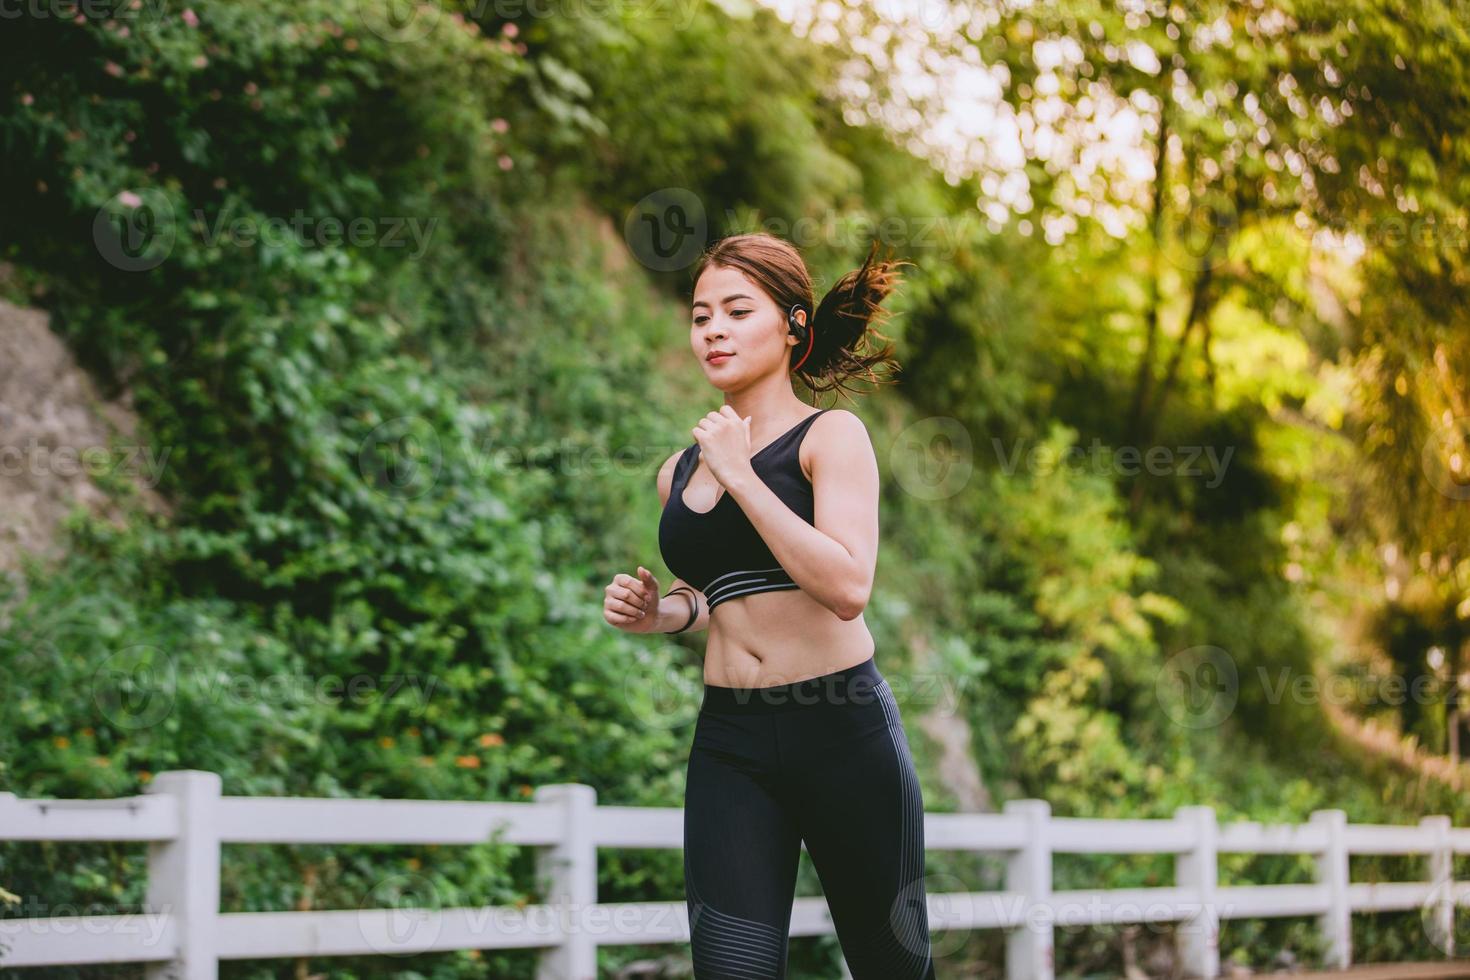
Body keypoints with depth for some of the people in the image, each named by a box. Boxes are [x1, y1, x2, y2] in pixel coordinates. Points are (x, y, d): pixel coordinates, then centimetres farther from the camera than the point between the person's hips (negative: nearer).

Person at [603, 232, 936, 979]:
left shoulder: (830, 435, -5)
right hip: (730, 742, 4)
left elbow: (848, 588, -20)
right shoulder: (681, 472, 10)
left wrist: (740, 476, -18)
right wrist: (660, 612, 5)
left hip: (844, 728, -4)